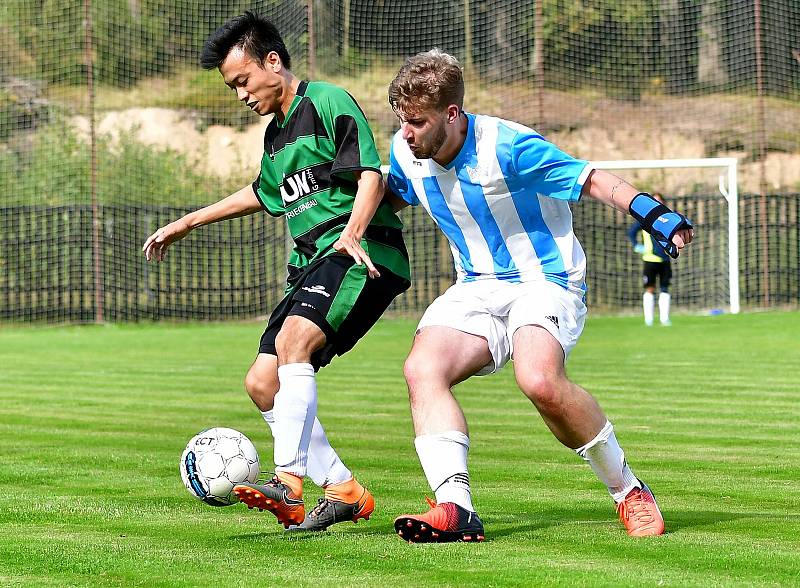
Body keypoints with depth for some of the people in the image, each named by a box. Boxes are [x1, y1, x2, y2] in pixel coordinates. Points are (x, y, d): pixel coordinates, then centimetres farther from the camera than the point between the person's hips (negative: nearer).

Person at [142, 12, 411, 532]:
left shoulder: (328, 103, -5)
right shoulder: (276, 134, 22)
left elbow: (371, 175, -16)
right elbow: (264, 193, 41)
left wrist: (352, 234, -32)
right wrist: (187, 223, 46)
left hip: (361, 254, -10)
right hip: (312, 263, 10)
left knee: (293, 339, -32)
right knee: (262, 382, 2)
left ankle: (289, 482, -39)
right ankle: (344, 491, 5)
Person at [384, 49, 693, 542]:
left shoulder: (506, 146, -21)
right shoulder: (407, 152, -2)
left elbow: (593, 181, -18)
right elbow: (393, 197, 23)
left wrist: (655, 215, -30)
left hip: (546, 281, -6)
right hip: (477, 288, 6)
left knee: (540, 380, -33)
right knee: (422, 368, -22)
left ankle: (628, 490, -13)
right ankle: (456, 508, -30)